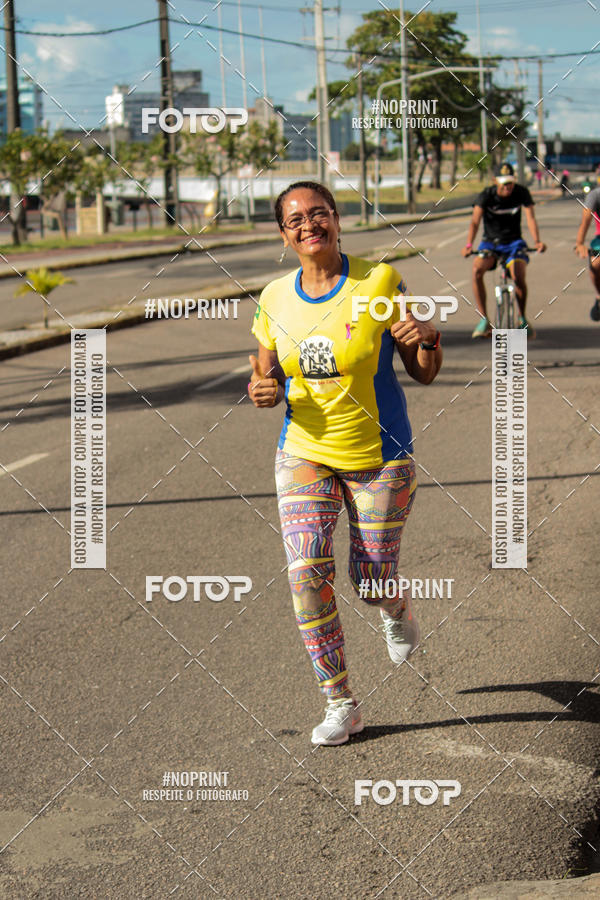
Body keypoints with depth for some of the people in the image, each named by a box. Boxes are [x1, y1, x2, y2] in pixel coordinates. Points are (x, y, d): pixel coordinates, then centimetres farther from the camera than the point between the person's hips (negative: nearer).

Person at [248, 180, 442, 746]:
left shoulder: (380, 282, -11)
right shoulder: (275, 298, -2)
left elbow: (424, 374, -6)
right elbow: (266, 368, 13)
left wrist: (427, 340, -28)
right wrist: (262, 390, -11)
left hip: (379, 454, -2)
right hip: (304, 451, 2)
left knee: (371, 582, 2)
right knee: (306, 571, -13)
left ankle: (396, 612, 43)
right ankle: (340, 704, 1)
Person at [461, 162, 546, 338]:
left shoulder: (521, 193, -9)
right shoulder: (486, 195, -13)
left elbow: (530, 218, -17)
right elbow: (475, 221, -24)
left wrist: (537, 241, -36)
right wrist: (468, 245, -41)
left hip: (514, 242, 0)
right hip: (490, 242, 0)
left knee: (518, 276, -28)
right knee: (477, 268, -31)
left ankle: (522, 319, -2)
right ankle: (483, 320, -23)